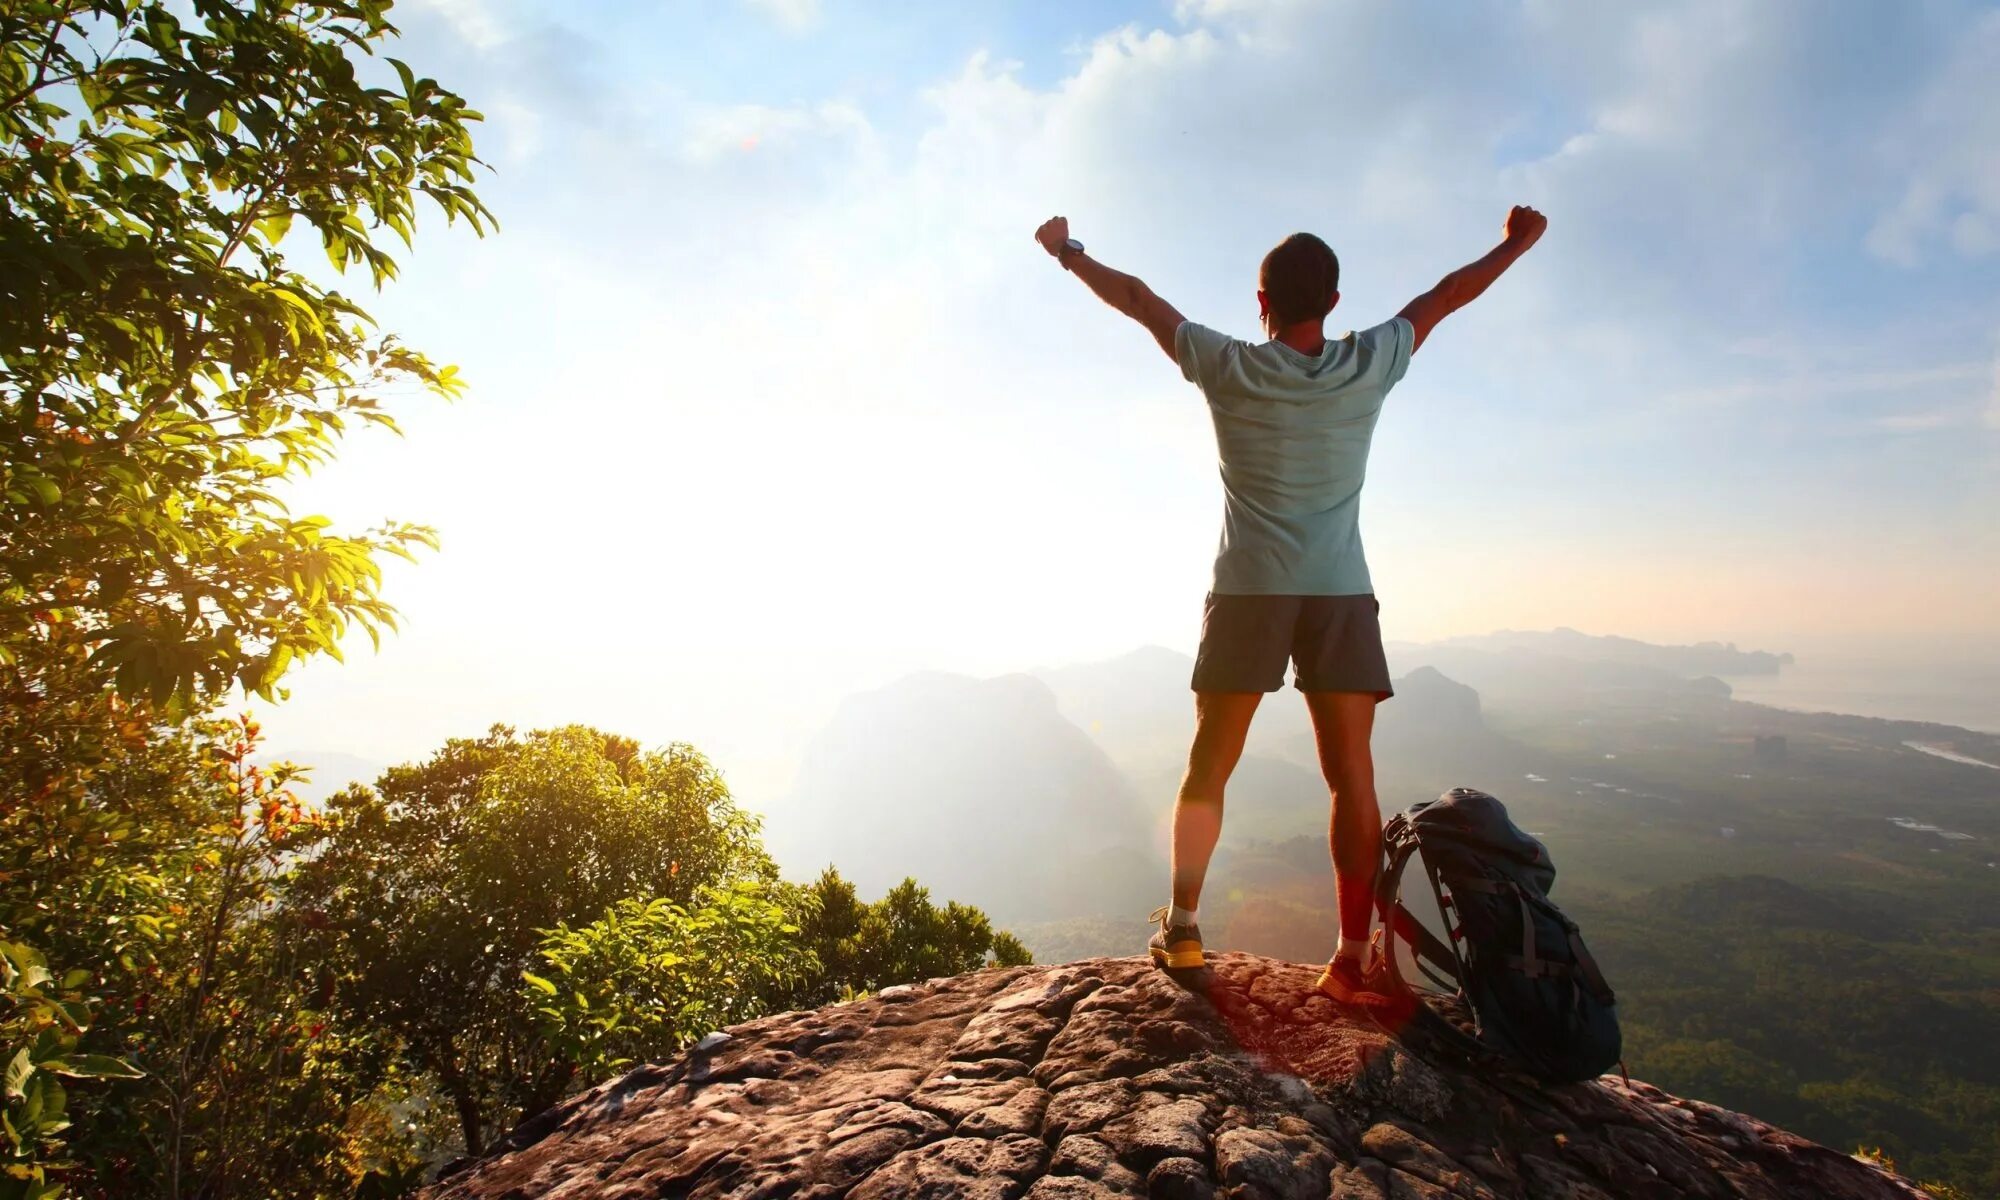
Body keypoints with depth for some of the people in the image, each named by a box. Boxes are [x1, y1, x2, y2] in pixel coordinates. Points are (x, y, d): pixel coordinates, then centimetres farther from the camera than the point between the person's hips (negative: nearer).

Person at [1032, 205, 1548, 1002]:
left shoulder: (1228, 368, -2)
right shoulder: (1368, 366, 1)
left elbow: (1138, 300, 10)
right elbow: (1447, 295, 19)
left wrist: (1069, 253, 24)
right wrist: (1517, 243, 37)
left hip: (1247, 594, 0)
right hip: (1342, 597, 1)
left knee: (1208, 768, 10)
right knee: (1352, 778, 4)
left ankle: (1181, 925, 14)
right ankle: (1352, 958, 7)